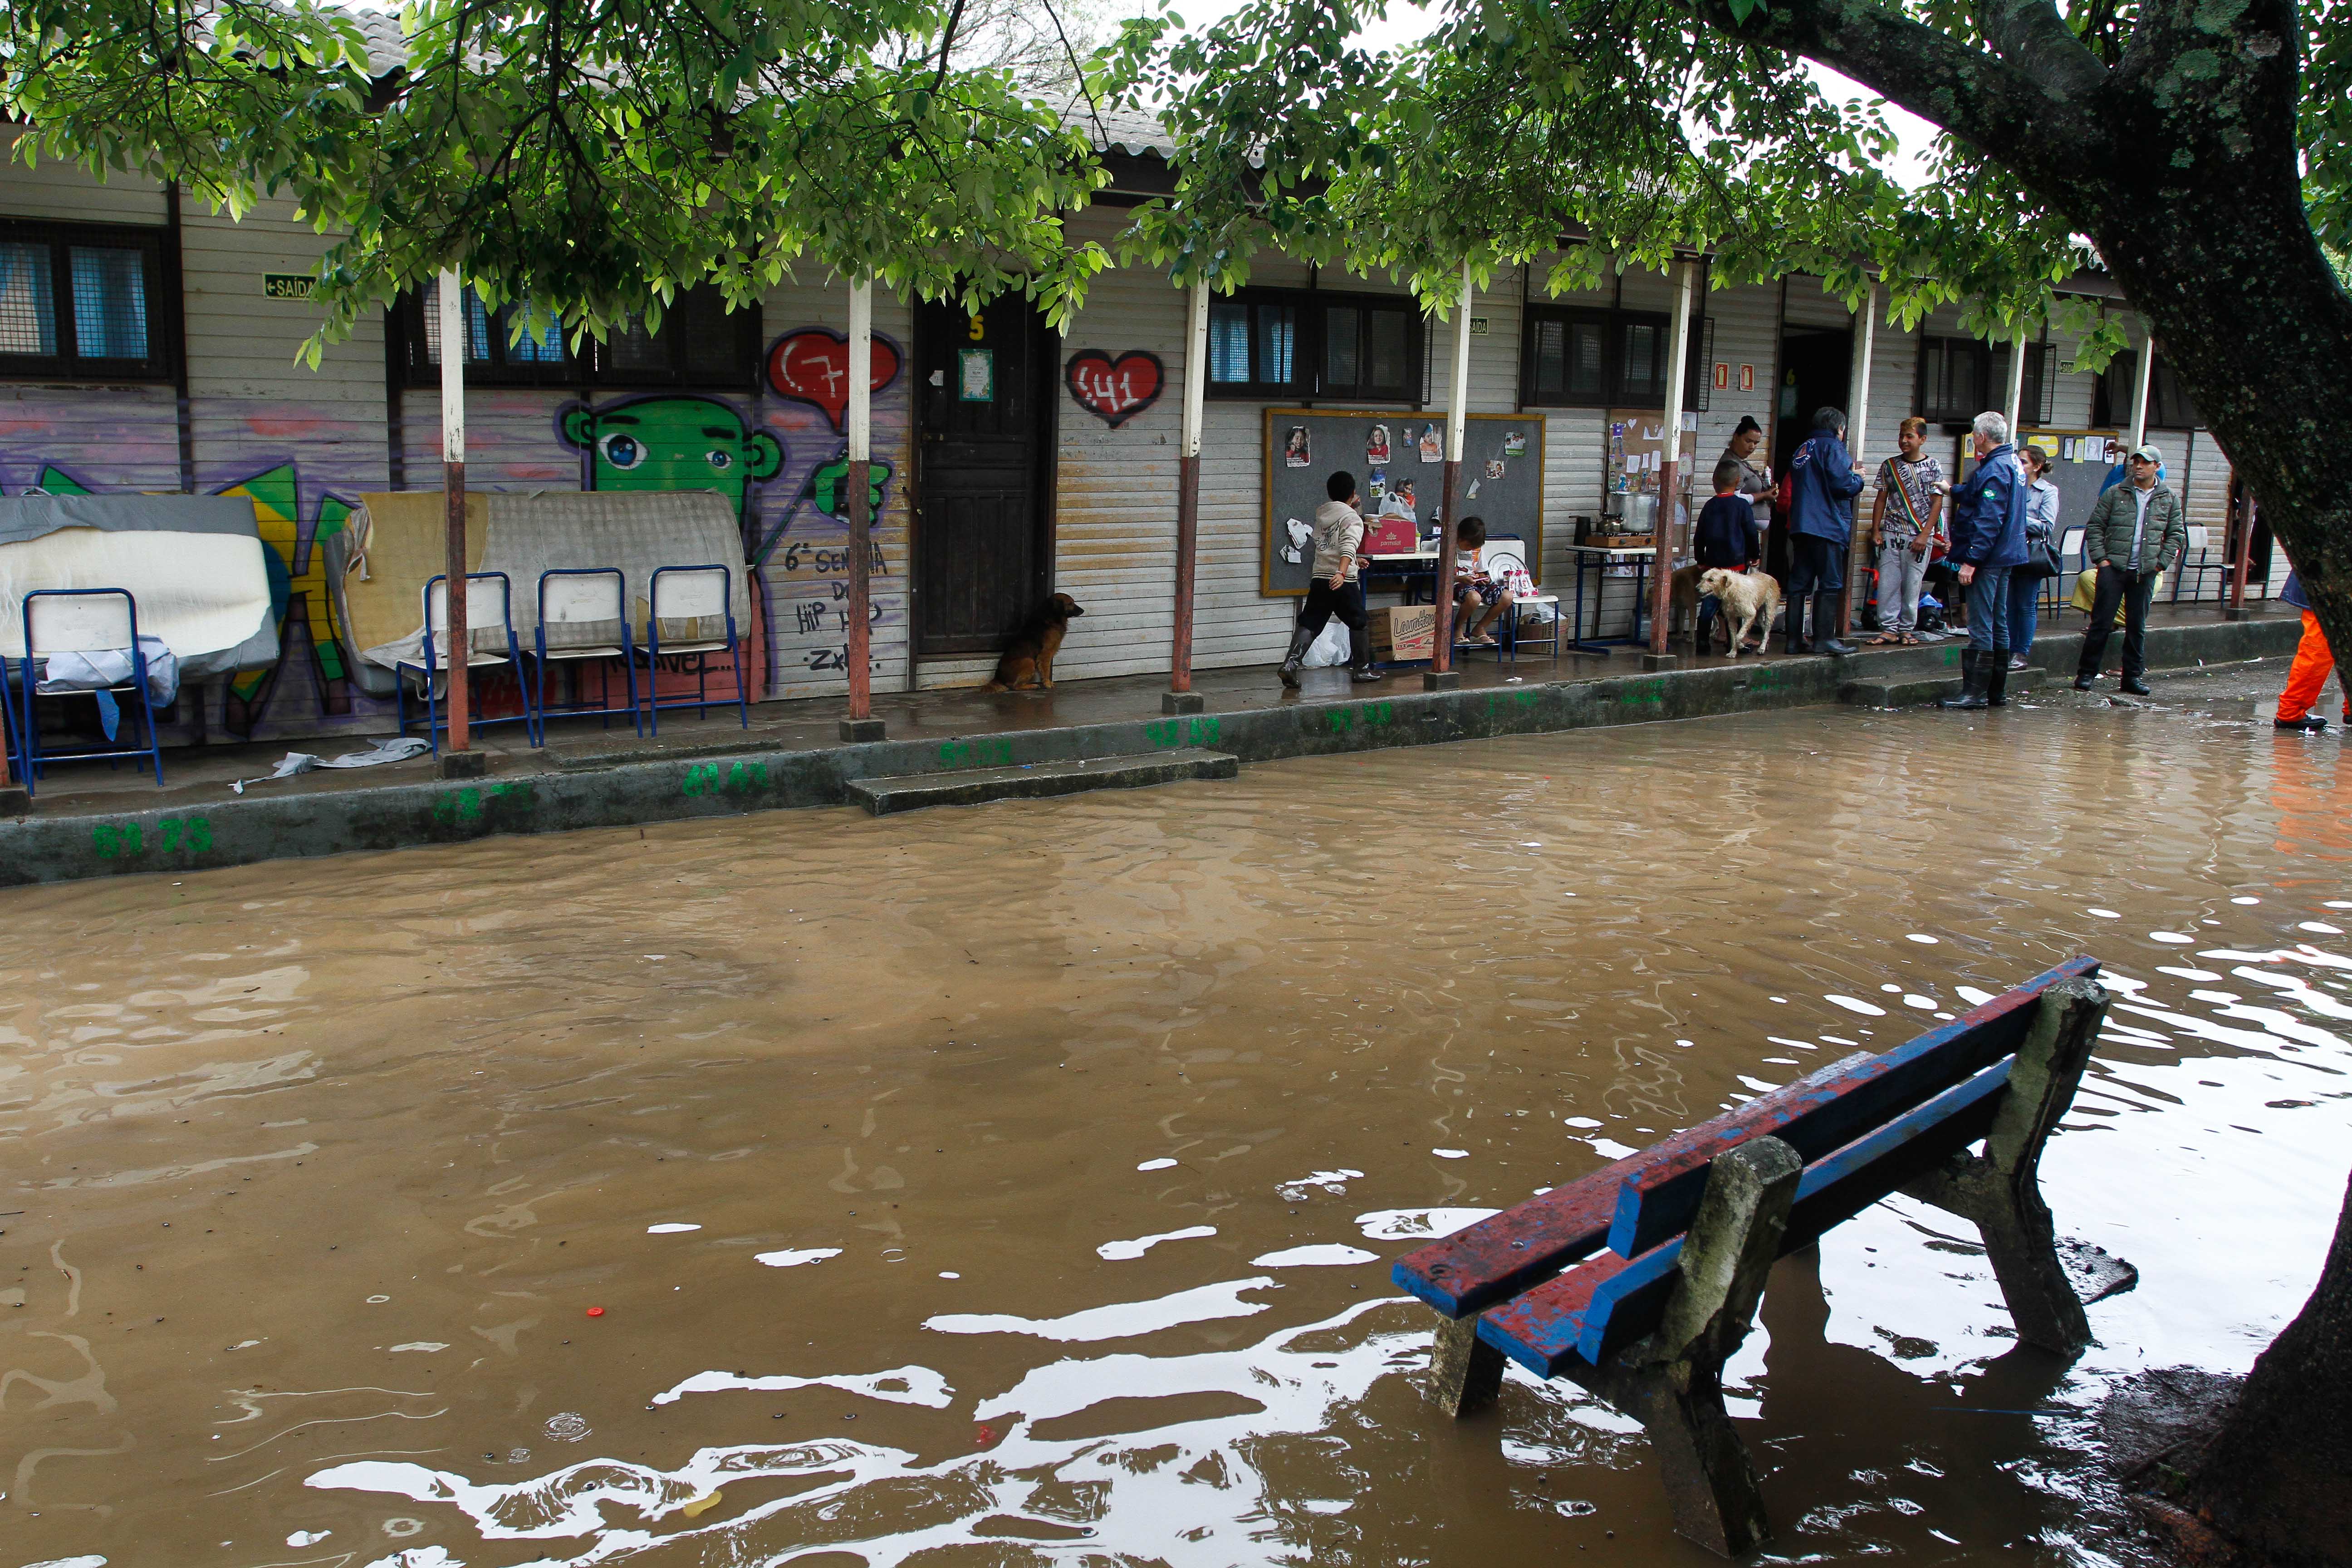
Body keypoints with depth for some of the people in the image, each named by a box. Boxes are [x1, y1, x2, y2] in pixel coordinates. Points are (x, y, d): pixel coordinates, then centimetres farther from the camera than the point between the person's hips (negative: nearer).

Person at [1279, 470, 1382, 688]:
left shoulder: (1321, 515, 15)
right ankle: (1362, 668, 22)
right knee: (1359, 623, 14)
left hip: (1319, 578, 5)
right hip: (1343, 581, -5)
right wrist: (1342, 573, -35)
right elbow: (1348, 546, -23)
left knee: (1309, 624, 1)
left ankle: (1291, 663, -18)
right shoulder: (1352, 518, -6)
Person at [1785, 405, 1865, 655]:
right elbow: (1842, 483, -19)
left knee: (1799, 583, 7)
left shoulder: (1803, 449, 19)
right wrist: (1857, 477, 4)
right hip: (1827, 526, -8)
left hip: (1800, 526, 8)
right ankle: (1824, 639, -6)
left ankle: (1795, 639, 6)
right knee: (1830, 583, -4)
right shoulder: (1832, 447, -6)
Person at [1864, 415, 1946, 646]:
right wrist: (1876, 530, 4)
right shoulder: (1890, 465, 9)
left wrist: (1925, 535, -10)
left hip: (1919, 535, -2)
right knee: (1887, 582, -2)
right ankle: (1889, 629, 4)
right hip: (1891, 533, 2)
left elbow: (1937, 503, -2)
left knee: (1912, 584, 0)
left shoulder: (1933, 467, 1)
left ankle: (1907, 629, 9)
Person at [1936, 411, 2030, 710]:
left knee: (1981, 626, -7)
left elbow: (1988, 522, -24)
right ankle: (1997, 691, 20)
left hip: (1987, 559, -10)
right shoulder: (2011, 463, 13)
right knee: (1998, 624, 14)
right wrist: (1953, 489, 47)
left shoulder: (1995, 470, -18)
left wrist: (1971, 560, -24)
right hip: (2005, 556, 10)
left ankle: (1975, 692, -5)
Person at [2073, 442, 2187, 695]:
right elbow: (2094, 527, 3)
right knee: (2101, 622, -3)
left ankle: (2133, 676, 14)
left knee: (2138, 626, 7)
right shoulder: (2115, 494, 3)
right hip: (2113, 567, -2)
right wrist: (2100, 558, -7)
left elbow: (2177, 535, 11)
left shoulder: (2169, 499, 8)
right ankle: (2086, 673, 4)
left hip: (2146, 571, 2)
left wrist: (2162, 563, 1)